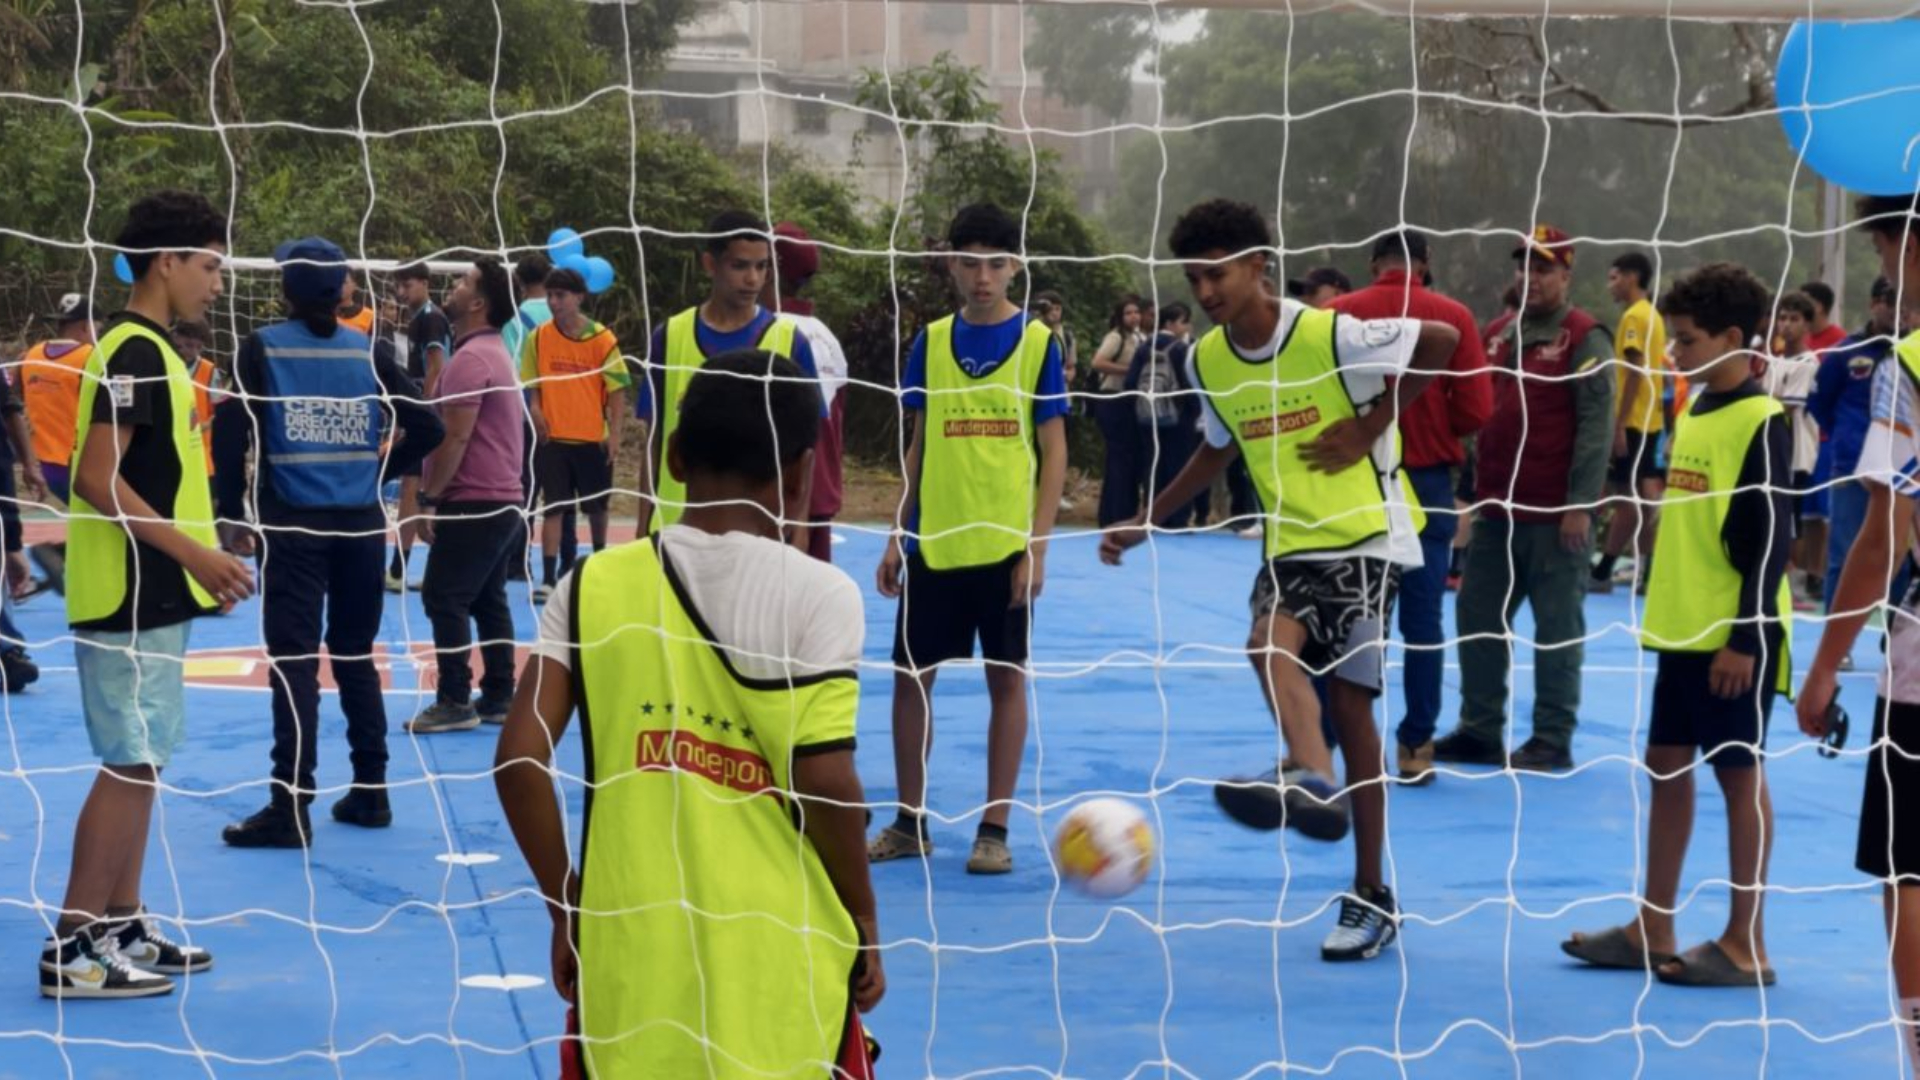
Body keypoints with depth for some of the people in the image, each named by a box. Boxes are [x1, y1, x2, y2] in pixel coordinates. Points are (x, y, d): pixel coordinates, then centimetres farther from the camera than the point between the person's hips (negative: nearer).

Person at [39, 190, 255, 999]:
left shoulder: (147, 349, 14)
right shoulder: (134, 352, -16)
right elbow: (96, 478, -23)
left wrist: (197, 559, 15)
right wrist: (194, 552, -23)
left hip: (149, 592, 10)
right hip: (131, 593, -10)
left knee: (140, 762, 13)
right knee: (130, 764, -7)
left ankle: (120, 927, 20)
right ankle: (72, 948, -4)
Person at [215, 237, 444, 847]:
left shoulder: (262, 349, -2)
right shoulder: (370, 352, 3)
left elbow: (231, 431, -9)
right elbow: (426, 428, 0)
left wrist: (231, 514, -3)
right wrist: (379, 471, 12)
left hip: (292, 524, -3)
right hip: (360, 523, 3)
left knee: (294, 661, -3)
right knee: (355, 656, 15)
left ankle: (291, 808, -7)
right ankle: (370, 793, 18)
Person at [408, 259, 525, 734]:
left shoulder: (470, 358, -16)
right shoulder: (496, 352, 16)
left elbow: (455, 437, -20)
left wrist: (428, 498, -15)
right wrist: (437, 493, 21)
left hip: (473, 502, -10)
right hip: (504, 498, 10)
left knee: (444, 598, -6)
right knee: (489, 599, 12)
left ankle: (455, 702, -7)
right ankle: (498, 698, 13)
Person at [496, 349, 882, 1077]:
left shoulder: (595, 587, 1)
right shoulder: (817, 595, -7)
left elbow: (519, 760, -4)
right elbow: (824, 783, -13)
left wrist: (565, 910, 7)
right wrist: (863, 925, 1)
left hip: (629, 957, 2)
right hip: (776, 967, -2)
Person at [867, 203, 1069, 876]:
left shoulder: (1038, 342, -2)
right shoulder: (931, 342, 6)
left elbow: (1053, 451, -3)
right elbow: (920, 445, 12)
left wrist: (1038, 544, -10)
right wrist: (897, 537, 7)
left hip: (1006, 543, -3)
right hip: (934, 542, 3)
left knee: (1007, 677, 3)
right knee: (911, 676, 4)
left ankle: (994, 829, 10)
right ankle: (909, 823, 15)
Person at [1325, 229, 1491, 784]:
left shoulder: (1338, 313, -4)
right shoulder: (1452, 316, -4)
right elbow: (1476, 409, -7)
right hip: (1427, 481, 0)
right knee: (1423, 619, 6)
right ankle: (1416, 746, 8)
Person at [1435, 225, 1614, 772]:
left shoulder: (1583, 337, -7)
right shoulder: (1499, 334, 15)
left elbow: (1596, 424, -12)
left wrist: (1581, 503, -18)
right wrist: (1474, 488, 17)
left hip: (1554, 513, -8)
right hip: (1496, 507, 8)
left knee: (1557, 625, -1)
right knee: (1477, 618, 10)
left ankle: (1553, 740, 4)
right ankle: (1480, 731, 19)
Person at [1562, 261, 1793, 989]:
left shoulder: (1761, 423, -12)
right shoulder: (1691, 412, 12)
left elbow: (1771, 540, -15)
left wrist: (1746, 637, -19)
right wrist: (1663, 614, 17)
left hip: (1732, 636, -8)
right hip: (1680, 628, 8)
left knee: (1739, 773, -1)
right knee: (1666, 766, 11)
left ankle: (1745, 945, 5)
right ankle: (1653, 930, 19)